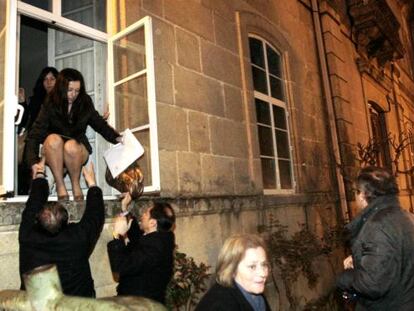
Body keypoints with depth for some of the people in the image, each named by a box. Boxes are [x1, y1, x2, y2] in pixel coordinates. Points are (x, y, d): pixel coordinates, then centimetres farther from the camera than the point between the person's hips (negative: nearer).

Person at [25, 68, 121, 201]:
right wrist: (34, 162, -27)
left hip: (77, 151, 0)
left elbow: (100, 124, 6)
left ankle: (76, 185, -11)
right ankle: (60, 185, -23)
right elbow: (35, 134, -15)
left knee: (71, 145, -33)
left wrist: (116, 138, -13)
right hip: (54, 153, 0)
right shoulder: (50, 105, -8)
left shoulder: (85, 103, -3)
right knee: (54, 139, -33)